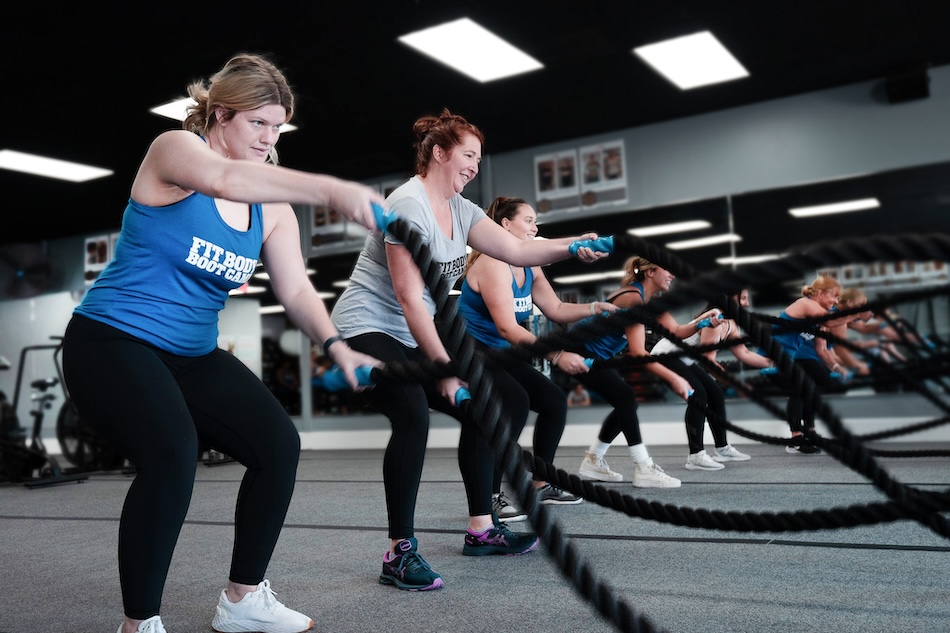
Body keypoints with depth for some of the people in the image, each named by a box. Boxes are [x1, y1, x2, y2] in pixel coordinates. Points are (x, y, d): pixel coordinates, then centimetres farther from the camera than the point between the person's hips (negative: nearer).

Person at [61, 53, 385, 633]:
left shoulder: (271, 205, 5)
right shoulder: (175, 149, -11)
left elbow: (296, 288, -3)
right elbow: (227, 180, -35)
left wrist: (335, 345, -22)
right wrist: (331, 189, -48)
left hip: (193, 354, 7)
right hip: (112, 340, -6)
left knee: (279, 443, -8)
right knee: (172, 454, -30)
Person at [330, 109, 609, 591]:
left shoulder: (459, 209, 9)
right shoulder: (408, 204, -18)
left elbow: (516, 250, 0)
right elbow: (409, 298, -24)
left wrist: (571, 246, -17)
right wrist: (444, 367, -23)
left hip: (413, 338, 10)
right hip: (366, 329, -10)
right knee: (413, 416, -34)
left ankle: (481, 529, 18)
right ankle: (399, 552, -21)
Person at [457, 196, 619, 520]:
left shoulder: (529, 268, 7)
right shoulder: (492, 264, -22)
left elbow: (556, 309, 8)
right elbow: (507, 328, -29)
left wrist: (595, 307, -9)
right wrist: (556, 355, -33)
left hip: (500, 354, 10)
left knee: (553, 400, 6)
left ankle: (541, 485, 18)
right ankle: (490, 497, -17)